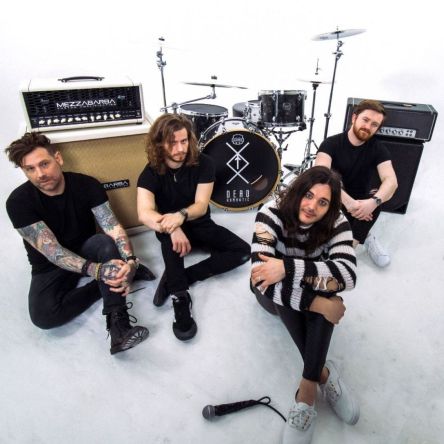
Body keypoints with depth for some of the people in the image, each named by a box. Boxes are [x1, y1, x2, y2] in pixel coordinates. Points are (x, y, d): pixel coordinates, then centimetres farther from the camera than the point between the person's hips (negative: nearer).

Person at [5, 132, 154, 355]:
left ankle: (117, 321, -33)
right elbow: (51, 250, -29)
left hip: (86, 249, 1)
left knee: (106, 243, -34)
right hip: (50, 265, 0)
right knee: (44, 316, -26)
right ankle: (110, 281, -12)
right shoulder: (18, 202, -22)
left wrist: (130, 260, -46)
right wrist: (95, 270, -44)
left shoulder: (87, 185, -18)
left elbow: (113, 227, -26)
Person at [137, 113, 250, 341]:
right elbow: (144, 213, -33)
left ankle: (176, 278, -20)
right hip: (172, 226, -2)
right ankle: (180, 297, -32)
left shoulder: (203, 164, -15)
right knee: (170, 234, -39)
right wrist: (172, 228, -53)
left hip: (200, 225, 3)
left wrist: (181, 215, -44)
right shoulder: (150, 173, -18)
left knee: (243, 250, -14)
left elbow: (201, 205, -22)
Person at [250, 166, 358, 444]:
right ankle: (323, 373, -21)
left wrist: (288, 268, -43)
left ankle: (308, 386, -26)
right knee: (277, 287, -35)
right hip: (275, 297, -1)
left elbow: (348, 274, -36)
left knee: (325, 280, -31)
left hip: (314, 292, 2)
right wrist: (318, 304, -43)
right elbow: (261, 278, -39)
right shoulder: (272, 214, -29)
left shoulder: (336, 223, -20)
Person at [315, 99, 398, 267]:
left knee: (379, 196, -29)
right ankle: (363, 237, -9)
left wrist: (374, 201, -44)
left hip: (361, 204, 1)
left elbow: (391, 181, -22)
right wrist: (348, 201, -44)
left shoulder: (378, 149, -6)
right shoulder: (331, 143, -13)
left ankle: (352, 242, -14)